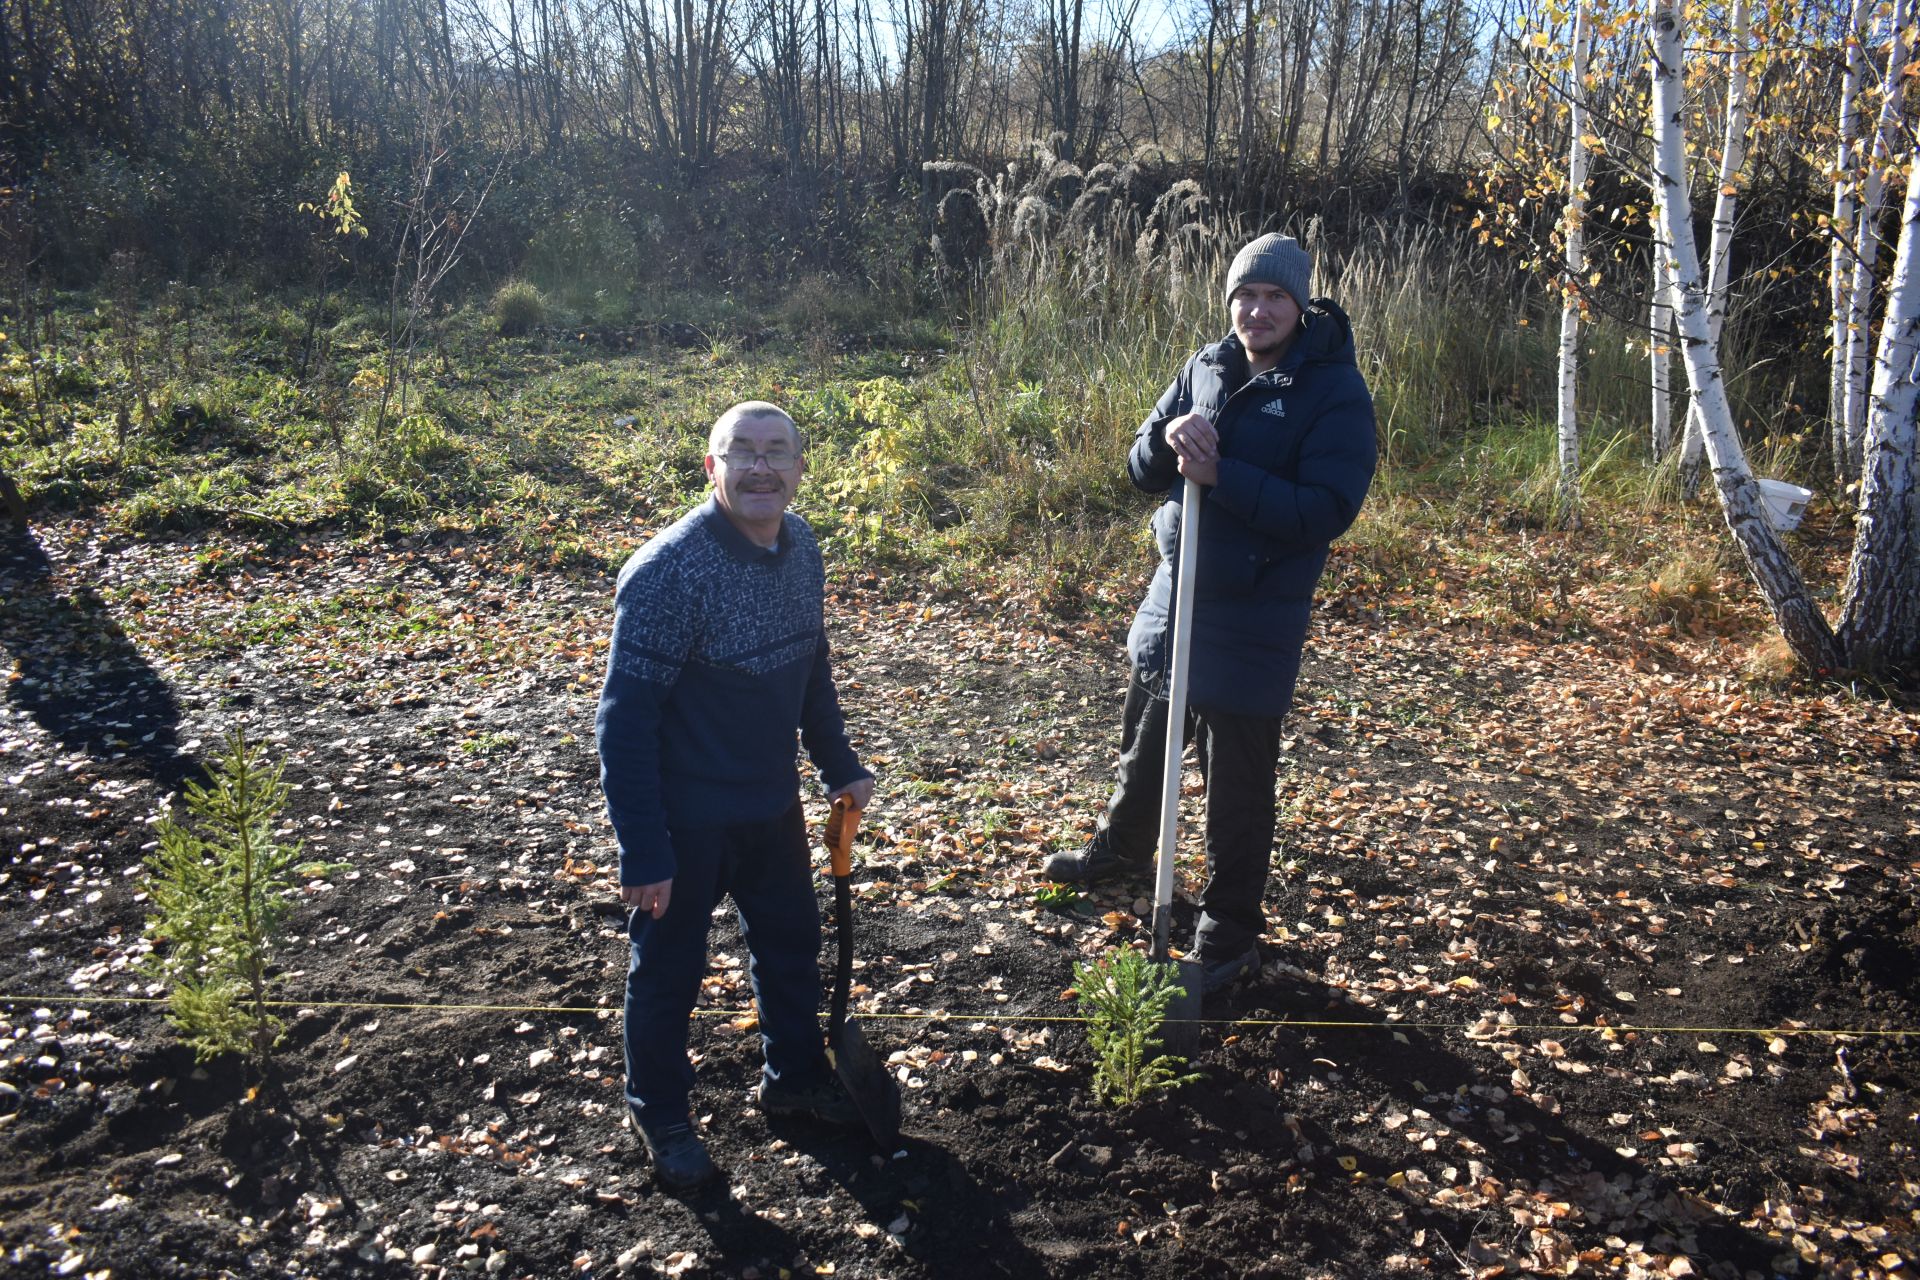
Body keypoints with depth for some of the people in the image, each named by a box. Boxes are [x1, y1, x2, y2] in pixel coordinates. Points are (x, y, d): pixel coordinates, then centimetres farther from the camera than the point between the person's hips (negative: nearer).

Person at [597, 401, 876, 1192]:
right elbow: (626, 720, -23)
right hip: (686, 816, -7)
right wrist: (642, 854, -23)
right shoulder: (668, 571, -25)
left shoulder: (800, 548, -2)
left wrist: (839, 764, 15)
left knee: (792, 940, 21)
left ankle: (794, 1075, 45)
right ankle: (660, 1117, 35)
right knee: (669, 966, 12)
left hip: (772, 800, 7)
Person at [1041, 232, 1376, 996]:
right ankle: (1121, 848, 52)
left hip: (1254, 618, -6)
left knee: (1238, 787, 5)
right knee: (1145, 743, 26)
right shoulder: (1206, 368, 3)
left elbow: (1325, 511, -23)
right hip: (1174, 590, 6)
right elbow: (1143, 470, 5)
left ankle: (1230, 939, 23)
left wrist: (1221, 474, -29)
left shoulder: (1336, 392, -14)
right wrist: (1171, 437, -18)